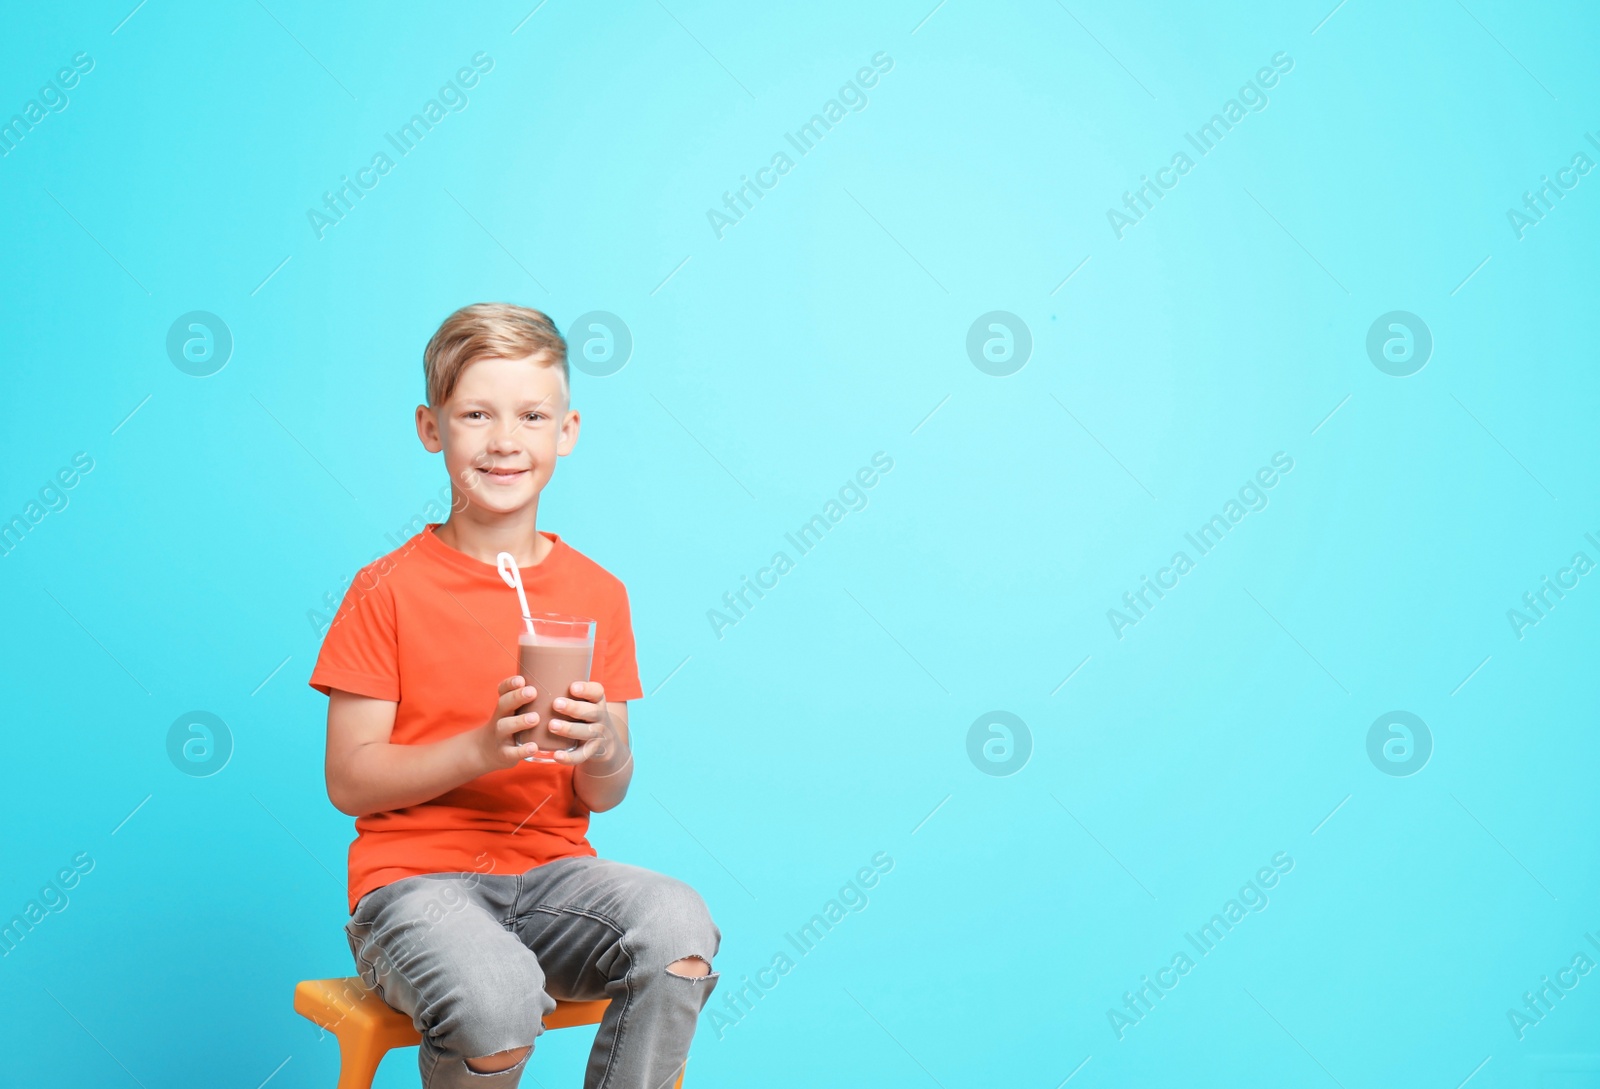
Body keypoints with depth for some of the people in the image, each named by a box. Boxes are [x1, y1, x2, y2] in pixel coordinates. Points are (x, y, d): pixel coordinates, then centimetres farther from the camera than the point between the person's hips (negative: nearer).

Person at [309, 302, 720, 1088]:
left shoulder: (596, 593, 7)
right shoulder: (387, 591, -3)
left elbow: (604, 795, 9)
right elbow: (349, 781, -5)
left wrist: (602, 748, -15)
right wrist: (481, 748, -19)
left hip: (550, 872, 3)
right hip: (415, 878, -3)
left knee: (678, 927, -29)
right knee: (497, 1001, -34)